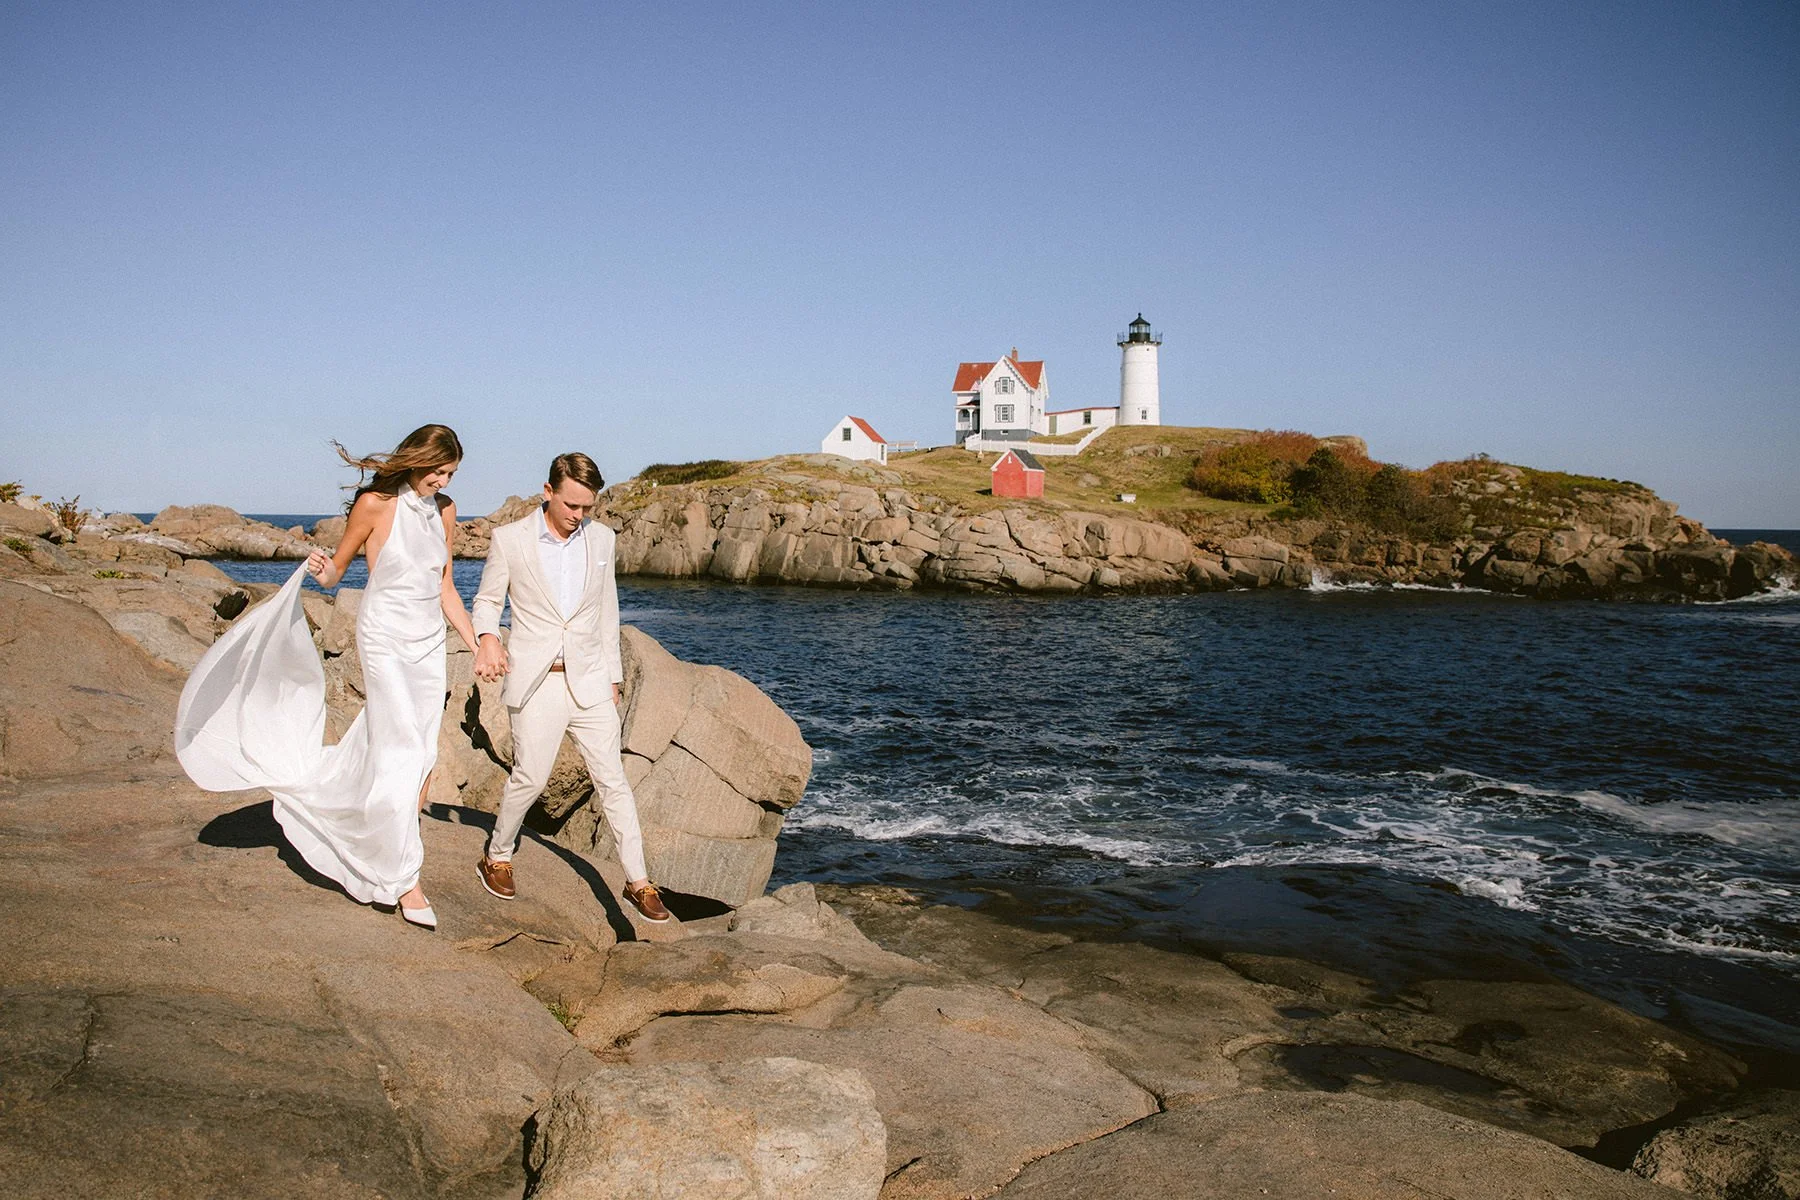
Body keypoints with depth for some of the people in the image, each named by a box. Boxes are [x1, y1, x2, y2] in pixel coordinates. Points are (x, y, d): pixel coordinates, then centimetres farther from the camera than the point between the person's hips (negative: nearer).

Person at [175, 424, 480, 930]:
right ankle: (404, 879, -3)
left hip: (430, 643, 6)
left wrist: (477, 644, 11)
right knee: (402, 756, -11)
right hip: (385, 641, -6)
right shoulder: (375, 504, -8)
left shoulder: (444, 510, 8)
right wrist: (322, 571, -23)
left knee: (422, 759, 5)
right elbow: (336, 569, 0)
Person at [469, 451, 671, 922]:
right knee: (529, 777, -1)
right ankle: (496, 858, 26)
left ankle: (638, 882, 7)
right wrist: (487, 637, -17)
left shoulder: (601, 538, 6)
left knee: (612, 778, 1)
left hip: (588, 680, 3)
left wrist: (613, 677, 14)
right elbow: (487, 599, 5)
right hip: (536, 682, -3)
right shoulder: (510, 539, -4)